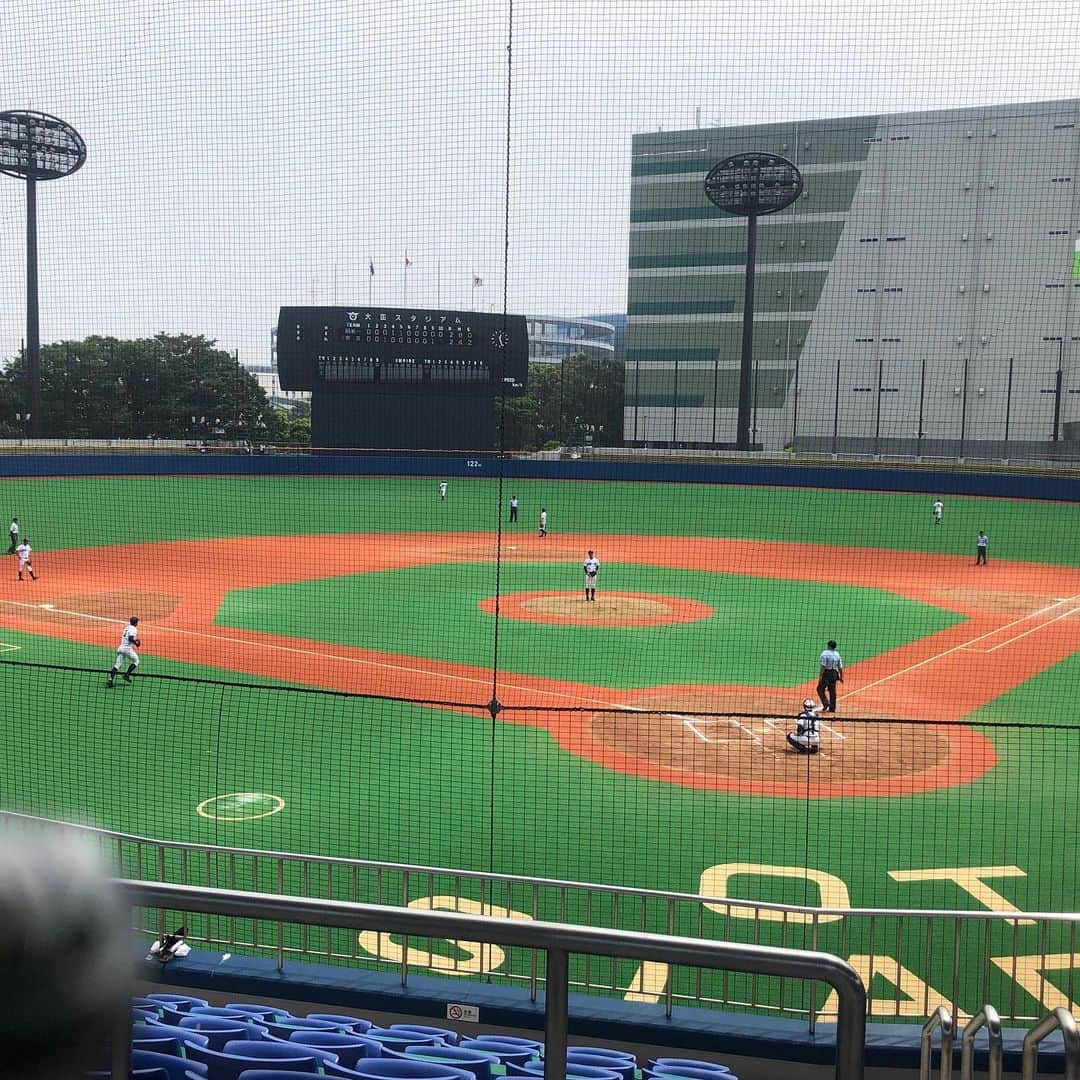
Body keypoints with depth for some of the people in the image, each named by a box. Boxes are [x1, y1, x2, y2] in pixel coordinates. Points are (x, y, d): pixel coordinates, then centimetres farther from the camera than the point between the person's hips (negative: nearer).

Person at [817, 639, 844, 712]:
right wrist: (841, 677, 17)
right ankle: (832, 708, 13)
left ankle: (826, 704, -11)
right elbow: (840, 667, 9)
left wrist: (820, 676, -17)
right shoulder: (837, 654, 10)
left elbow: (823, 666, -17)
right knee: (832, 691, 10)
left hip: (826, 673, -6)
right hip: (834, 674, 6)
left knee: (820, 689, 4)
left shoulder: (825, 653, -11)